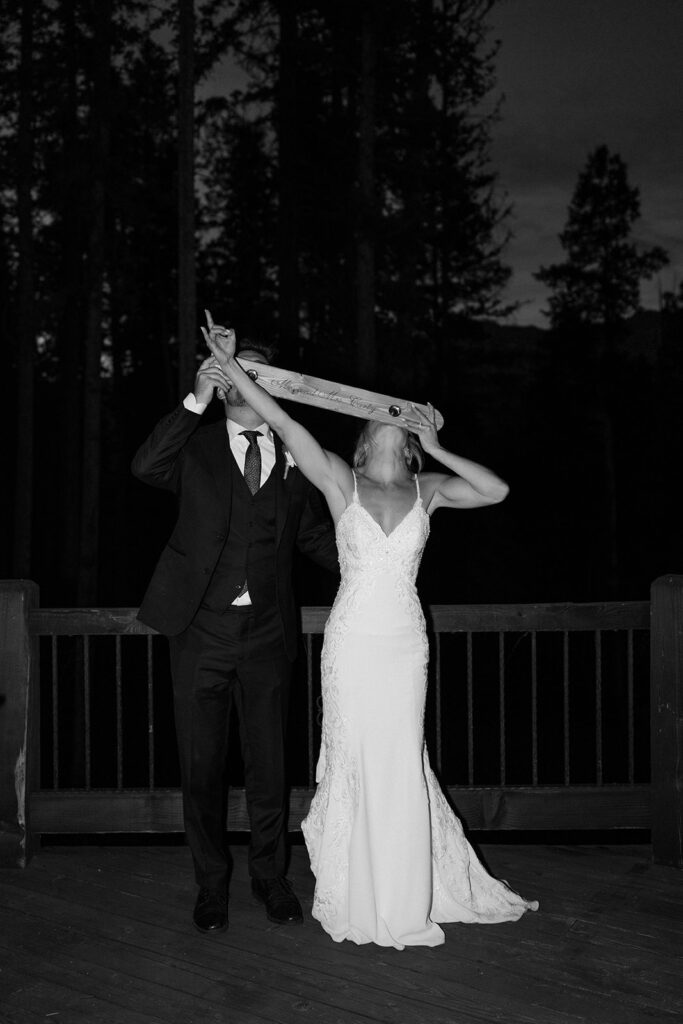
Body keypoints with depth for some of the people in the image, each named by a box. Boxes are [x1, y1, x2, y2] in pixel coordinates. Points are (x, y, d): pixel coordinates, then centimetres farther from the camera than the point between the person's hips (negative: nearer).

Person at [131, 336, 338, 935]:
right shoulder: (197, 449, 3)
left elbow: (316, 535, 16)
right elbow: (146, 469, -17)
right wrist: (193, 404, -21)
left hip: (267, 636, 1)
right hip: (201, 631, -1)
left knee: (268, 763, 10)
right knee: (202, 765, 7)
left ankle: (270, 876, 27)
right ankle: (211, 883, 22)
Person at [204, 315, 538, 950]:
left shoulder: (427, 490, 8)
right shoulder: (340, 482, 2)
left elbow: (497, 491, -1)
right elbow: (285, 424, -7)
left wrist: (437, 449, -4)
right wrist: (231, 368, -15)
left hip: (406, 641, 2)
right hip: (352, 640, -1)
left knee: (401, 766, 7)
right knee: (354, 762, 4)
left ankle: (405, 901, 21)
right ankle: (356, 898, 18)